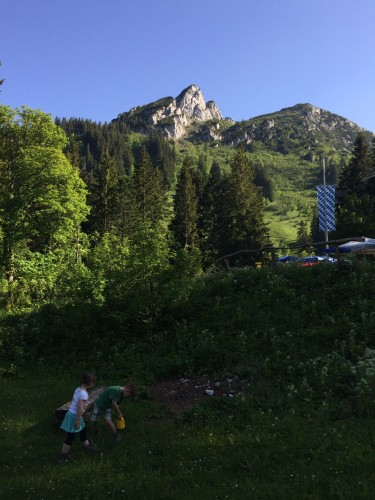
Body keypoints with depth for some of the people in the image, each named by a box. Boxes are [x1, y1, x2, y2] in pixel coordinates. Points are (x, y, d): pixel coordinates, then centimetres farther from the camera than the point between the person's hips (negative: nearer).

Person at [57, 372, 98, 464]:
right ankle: (62, 455, 16)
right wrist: (78, 420, -22)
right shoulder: (84, 394, -26)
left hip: (72, 413, 9)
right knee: (71, 437, 5)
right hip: (74, 416, -9)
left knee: (83, 430, 23)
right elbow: (80, 407, -29)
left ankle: (87, 447, 39)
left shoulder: (78, 389, 1)